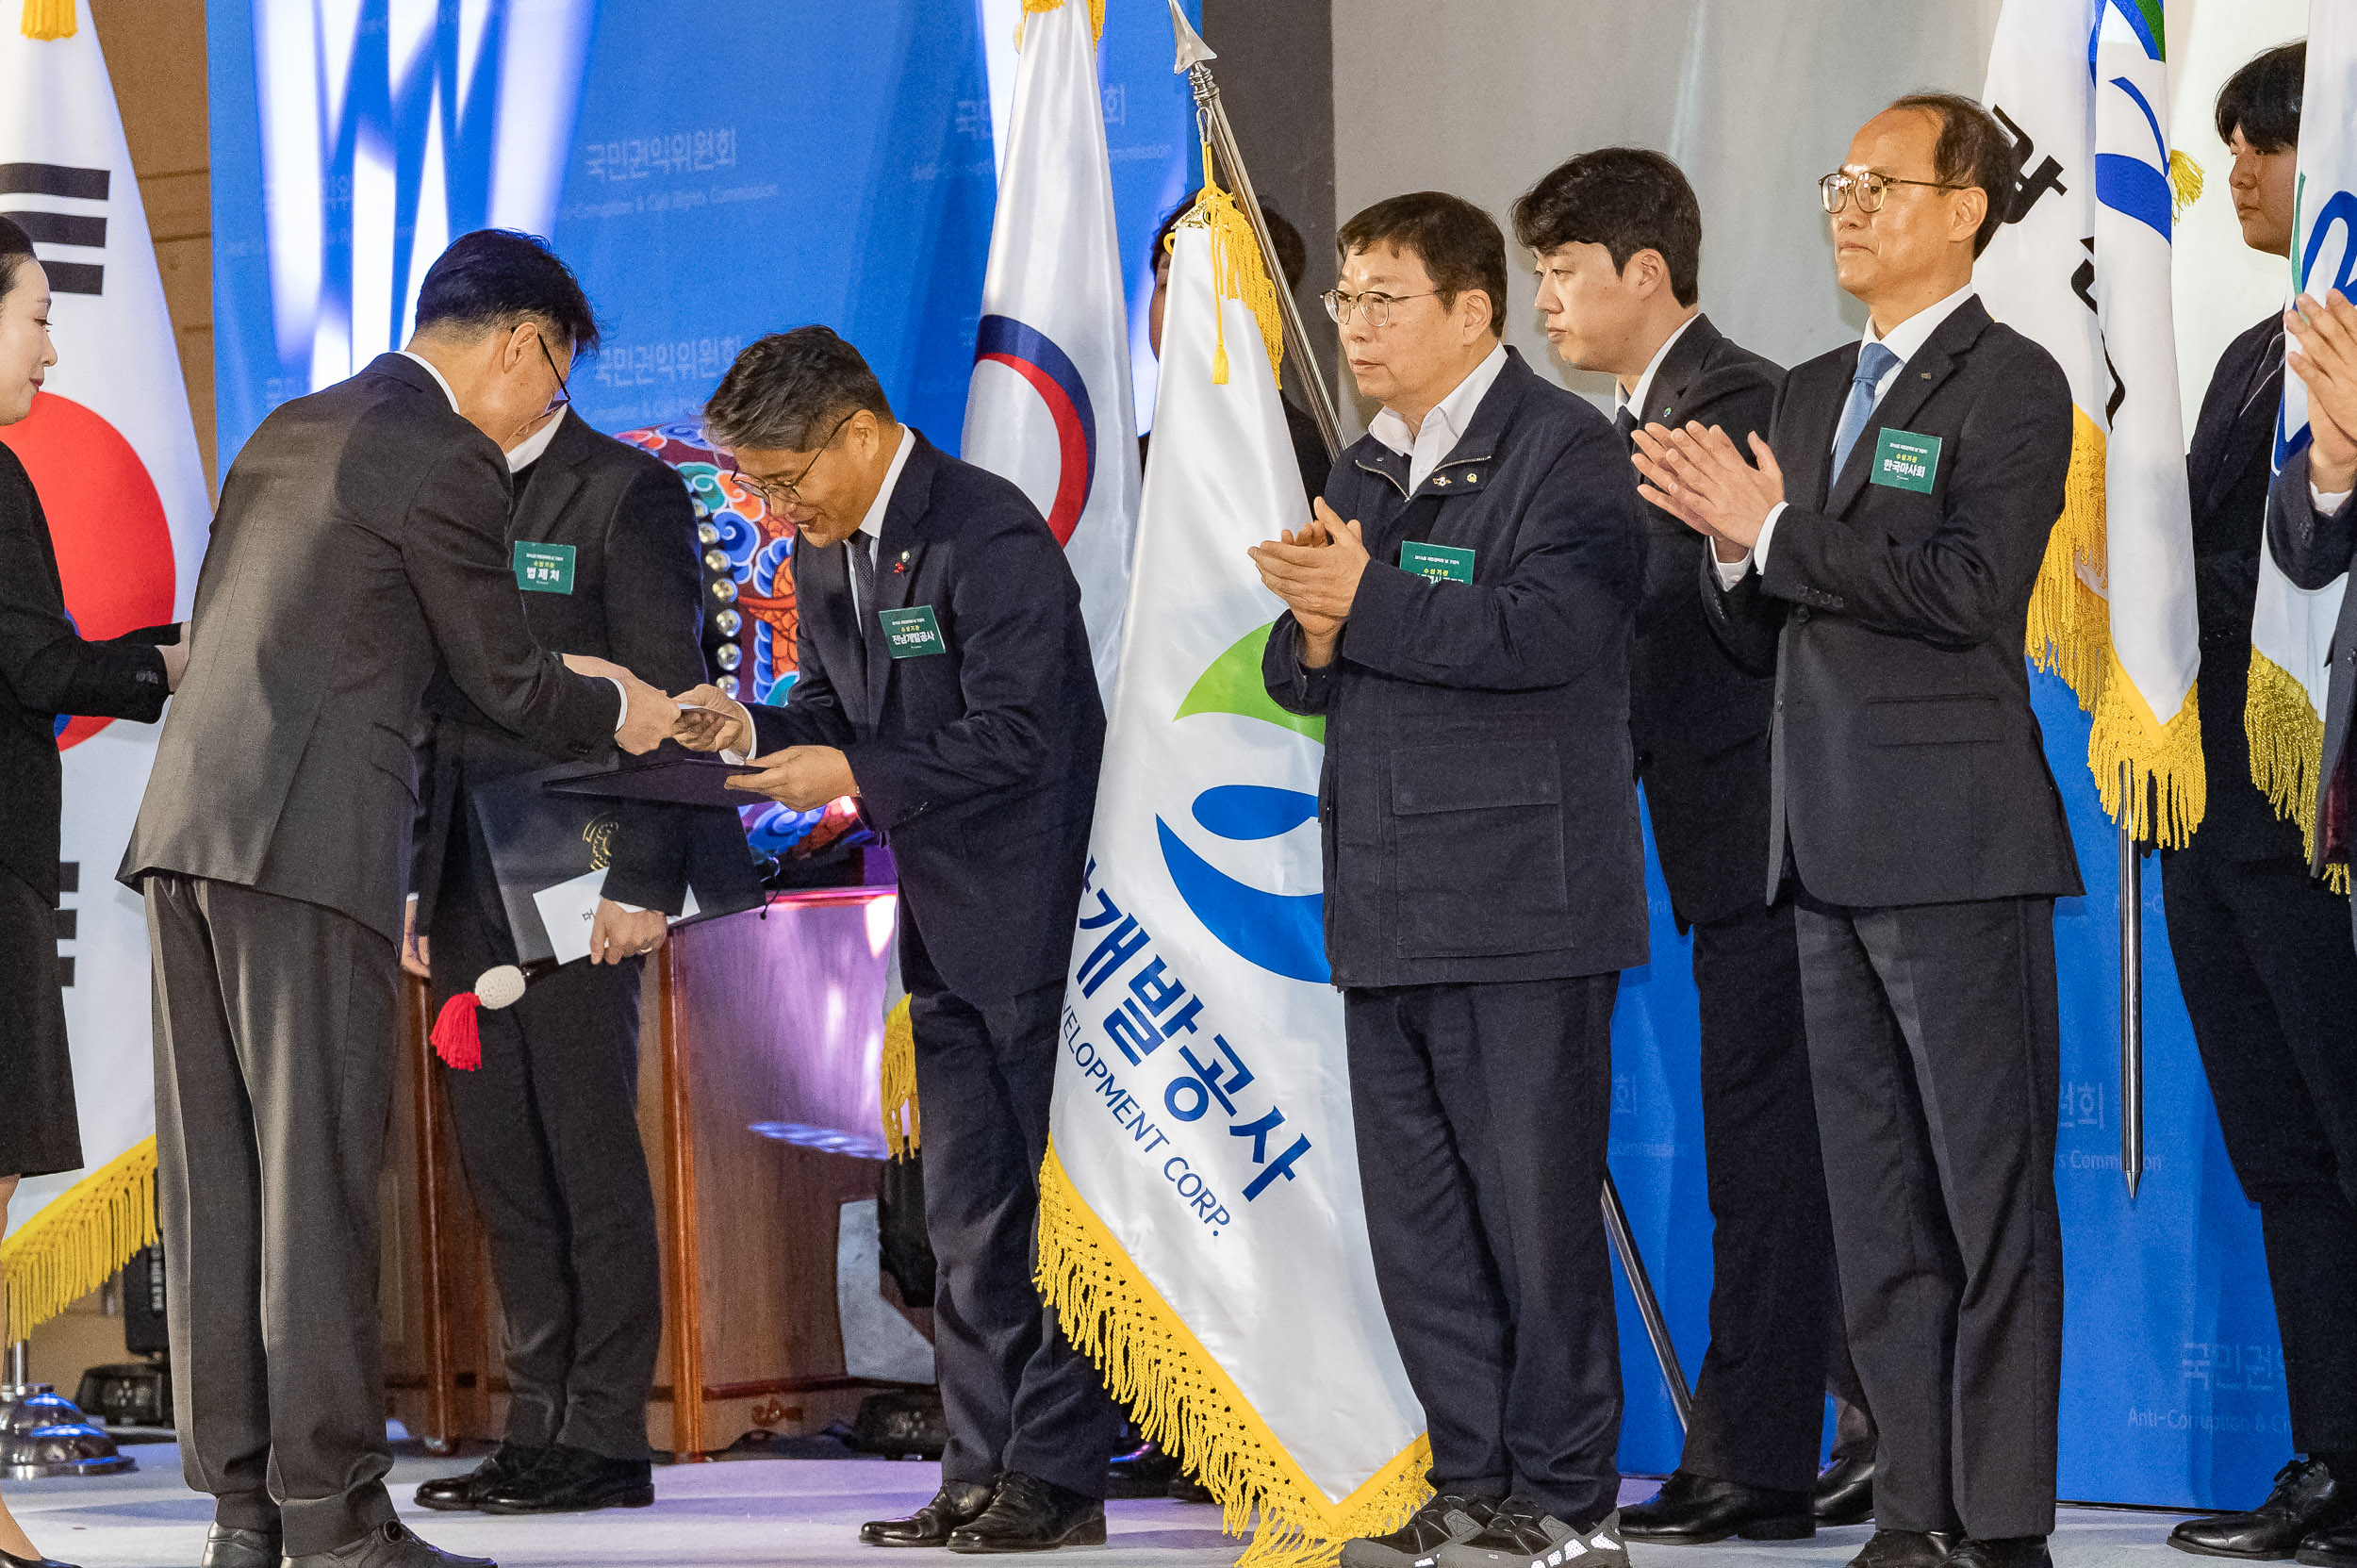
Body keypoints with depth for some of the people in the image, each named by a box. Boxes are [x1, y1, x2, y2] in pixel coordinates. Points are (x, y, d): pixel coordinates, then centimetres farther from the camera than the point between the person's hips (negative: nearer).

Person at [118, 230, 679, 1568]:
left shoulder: (288, 432, 19)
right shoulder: (448, 465, -6)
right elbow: (509, 680, -2)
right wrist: (617, 716, 19)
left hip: (186, 830, 8)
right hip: (313, 844, -8)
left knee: (218, 1181, 7)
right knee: (317, 1176, -7)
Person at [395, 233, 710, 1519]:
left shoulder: (626, 495, -4)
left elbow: (665, 703, -8)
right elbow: (437, 705, 16)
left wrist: (642, 881, -15)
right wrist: (418, 877, 11)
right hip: (469, 878, 7)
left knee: (586, 1148, -3)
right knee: (498, 1158, 6)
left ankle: (606, 1437, 1)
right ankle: (538, 1425, 11)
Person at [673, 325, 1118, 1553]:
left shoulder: (988, 535, -18)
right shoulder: (826, 552, 9)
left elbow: (1014, 737, -22)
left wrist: (857, 777, -22)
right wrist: (751, 729, -3)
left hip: (1041, 905, -9)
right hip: (947, 924, 9)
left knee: (1056, 1197, -4)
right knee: (967, 1213, 10)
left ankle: (1058, 1476, -1)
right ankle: (982, 1471, 14)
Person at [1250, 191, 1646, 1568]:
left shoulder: (1564, 449, -7)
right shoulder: (1366, 469, 19)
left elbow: (1544, 630, -21)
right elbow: (1301, 674, 19)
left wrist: (1365, 605, -16)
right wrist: (1312, 633, -5)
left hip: (1520, 902, -8)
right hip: (1389, 909, 8)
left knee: (1536, 1210, -4)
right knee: (1416, 1223, 10)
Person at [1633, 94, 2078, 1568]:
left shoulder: (2013, 384, -6)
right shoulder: (1814, 392, 17)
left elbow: (1967, 588, -19)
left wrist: (1774, 529, -16)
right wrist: (1733, 548, -3)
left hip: (1958, 850, -8)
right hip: (1834, 850, 8)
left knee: (1991, 1197, -5)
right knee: (1878, 1208, 10)